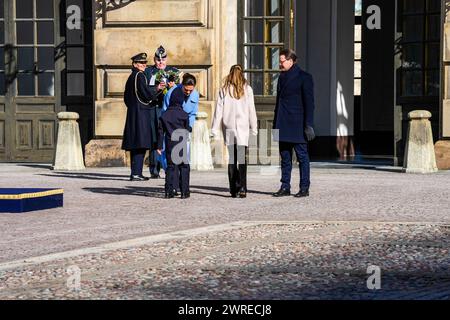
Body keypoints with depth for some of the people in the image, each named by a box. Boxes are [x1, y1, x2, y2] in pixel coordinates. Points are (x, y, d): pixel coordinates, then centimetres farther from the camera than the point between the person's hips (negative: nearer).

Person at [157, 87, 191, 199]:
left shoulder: (164, 115, 3)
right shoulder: (183, 115, -7)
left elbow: (161, 131, 4)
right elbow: (187, 129, -1)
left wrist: (159, 146, 8)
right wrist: (190, 129, 23)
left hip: (169, 144, 3)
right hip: (181, 144, -3)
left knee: (170, 166, 8)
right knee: (184, 167, 5)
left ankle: (169, 191, 3)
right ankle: (184, 191, 1)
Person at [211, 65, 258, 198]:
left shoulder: (224, 90, 2)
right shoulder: (247, 89, 0)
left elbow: (219, 110, 1)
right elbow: (251, 110, 1)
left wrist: (215, 129, 4)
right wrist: (254, 128, 8)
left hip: (228, 128, 1)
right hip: (243, 128, -1)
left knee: (231, 158, 8)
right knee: (242, 158, -4)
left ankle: (234, 189, 7)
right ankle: (242, 188, -15)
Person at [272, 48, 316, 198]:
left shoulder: (304, 78, -6)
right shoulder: (282, 77, 15)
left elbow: (309, 103, -9)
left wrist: (308, 125, -14)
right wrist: (275, 124, 16)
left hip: (297, 125, -7)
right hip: (283, 126, 7)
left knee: (302, 156, 0)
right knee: (285, 157, 8)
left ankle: (304, 188, 5)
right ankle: (285, 187, 12)